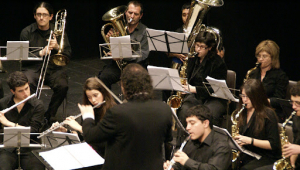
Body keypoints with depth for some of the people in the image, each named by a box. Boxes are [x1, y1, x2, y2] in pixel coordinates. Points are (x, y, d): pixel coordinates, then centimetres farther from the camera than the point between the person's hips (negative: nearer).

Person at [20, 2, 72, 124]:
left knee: (62, 86, -29)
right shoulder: (27, 32, 4)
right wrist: (40, 53, -16)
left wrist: (57, 47, -14)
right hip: (33, 67, -1)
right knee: (27, 85, -34)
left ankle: (50, 115, -7)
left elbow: (68, 55, 7)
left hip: (54, 68, 1)